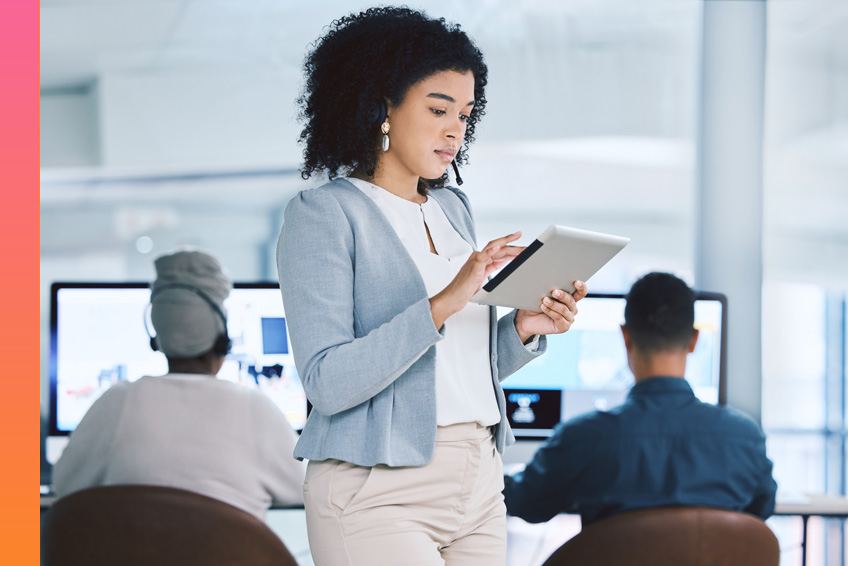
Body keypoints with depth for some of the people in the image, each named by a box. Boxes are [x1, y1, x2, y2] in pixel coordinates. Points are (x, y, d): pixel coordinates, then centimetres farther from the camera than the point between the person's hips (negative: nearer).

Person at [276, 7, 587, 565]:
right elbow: (327, 382, -17)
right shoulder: (321, 215, -7)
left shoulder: (453, 209, 14)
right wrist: (442, 304, -23)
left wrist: (524, 328, -1)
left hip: (479, 480, 7)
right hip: (379, 492, -7)